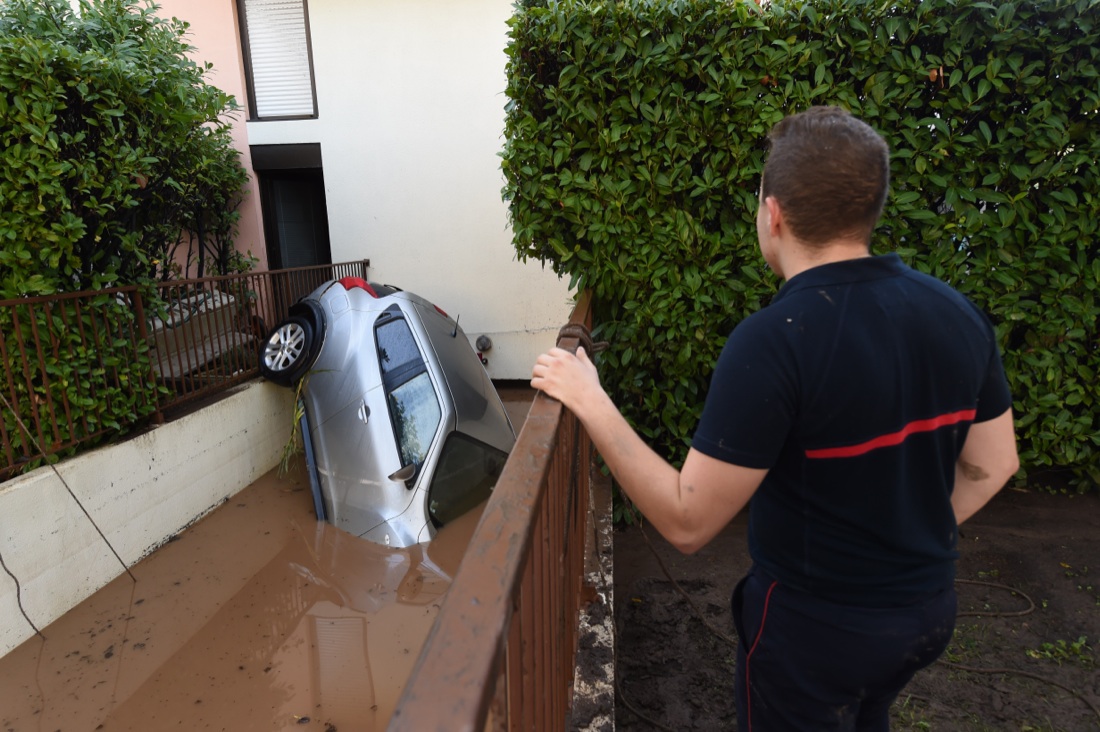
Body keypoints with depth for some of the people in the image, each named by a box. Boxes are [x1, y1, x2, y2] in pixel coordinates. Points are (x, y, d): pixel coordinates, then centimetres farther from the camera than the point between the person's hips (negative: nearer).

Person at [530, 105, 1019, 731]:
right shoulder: (959, 314, -8)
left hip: (815, 627, -6)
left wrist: (591, 403, -21)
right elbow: (993, 465, 3)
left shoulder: (773, 343, -30)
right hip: (930, 609, 7)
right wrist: (910, 540, 13)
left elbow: (688, 524, -26)